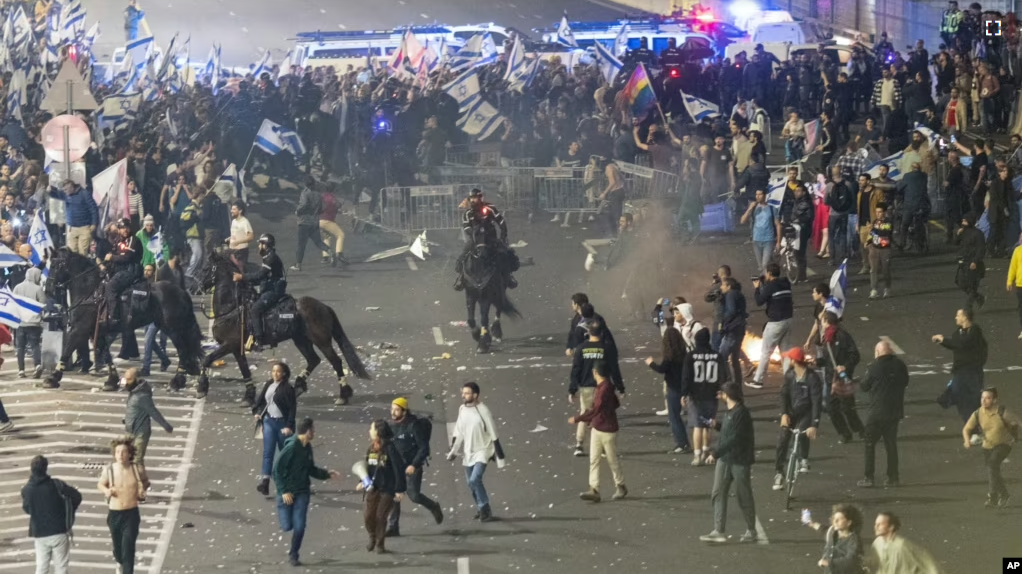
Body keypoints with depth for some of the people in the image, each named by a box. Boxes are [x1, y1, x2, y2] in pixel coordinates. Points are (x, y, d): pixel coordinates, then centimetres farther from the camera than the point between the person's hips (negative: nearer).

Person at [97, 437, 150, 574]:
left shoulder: (137, 469, -9)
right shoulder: (109, 470, -10)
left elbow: (146, 481, 12)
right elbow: (100, 484, 9)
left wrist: (143, 488, -9)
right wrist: (106, 491, -13)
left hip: (131, 514, -2)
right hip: (114, 514, 2)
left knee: (128, 548, -12)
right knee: (118, 547, 18)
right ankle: (120, 562, 52)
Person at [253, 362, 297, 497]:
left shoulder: (288, 389, -11)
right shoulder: (268, 385, 6)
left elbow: (292, 409, -13)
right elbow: (260, 399, 17)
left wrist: (289, 426, -18)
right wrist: (256, 412, 0)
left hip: (282, 423, -4)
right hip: (269, 421, 4)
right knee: (268, 451, -7)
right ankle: (264, 481, -17)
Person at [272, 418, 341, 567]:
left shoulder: (307, 448, 4)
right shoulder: (291, 447, -20)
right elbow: (277, 471, -17)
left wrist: (326, 473, 6)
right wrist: (284, 491, -18)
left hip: (302, 492, 5)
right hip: (287, 493, -5)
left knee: (299, 526, -3)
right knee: (287, 526, -3)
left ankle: (293, 554, 13)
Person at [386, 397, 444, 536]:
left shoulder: (413, 425, -16)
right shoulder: (392, 425, 4)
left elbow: (424, 448, -15)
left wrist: (414, 465, -22)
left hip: (412, 466, -6)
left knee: (414, 495, -5)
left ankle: (434, 507, 25)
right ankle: (393, 528, 3)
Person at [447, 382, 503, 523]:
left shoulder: (483, 410, -14)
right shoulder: (462, 410, 2)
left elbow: (493, 433, -11)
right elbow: (458, 432, 11)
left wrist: (499, 453, -10)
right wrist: (453, 451, 6)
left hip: (482, 451, -6)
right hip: (468, 452, 6)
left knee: (475, 479, -21)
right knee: (471, 482, 11)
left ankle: (485, 510, -11)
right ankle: (483, 510, 28)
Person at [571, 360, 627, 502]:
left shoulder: (605, 389, -24)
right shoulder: (601, 387, 5)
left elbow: (595, 410, -29)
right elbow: (616, 403, 17)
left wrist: (577, 419, -25)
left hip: (608, 430, -9)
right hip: (597, 429, 9)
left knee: (612, 459, 7)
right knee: (594, 459, 4)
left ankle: (620, 486, 24)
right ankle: (594, 490, 3)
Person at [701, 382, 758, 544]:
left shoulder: (741, 413, -19)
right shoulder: (729, 411, 9)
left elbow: (734, 438, -24)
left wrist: (715, 453, -24)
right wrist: (717, 425, 19)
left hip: (740, 460, -9)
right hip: (724, 459, 9)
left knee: (744, 497, 4)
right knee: (718, 494, 1)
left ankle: (751, 531, 19)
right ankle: (718, 532, 0)